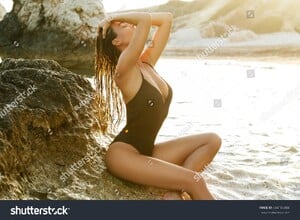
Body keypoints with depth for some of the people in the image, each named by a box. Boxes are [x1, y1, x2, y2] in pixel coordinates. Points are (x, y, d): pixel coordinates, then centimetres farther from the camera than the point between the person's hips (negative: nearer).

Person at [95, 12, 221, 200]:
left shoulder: (147, 63, 8)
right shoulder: (124, 70, -15)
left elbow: (166, 18, 9)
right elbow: (145, 19, -27)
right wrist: (113, 18, -10)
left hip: (147, 150, 9)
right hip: (123, 153, -8)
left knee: (212, 140, -1)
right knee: (194, 181, -23)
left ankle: (175, 193, -14)